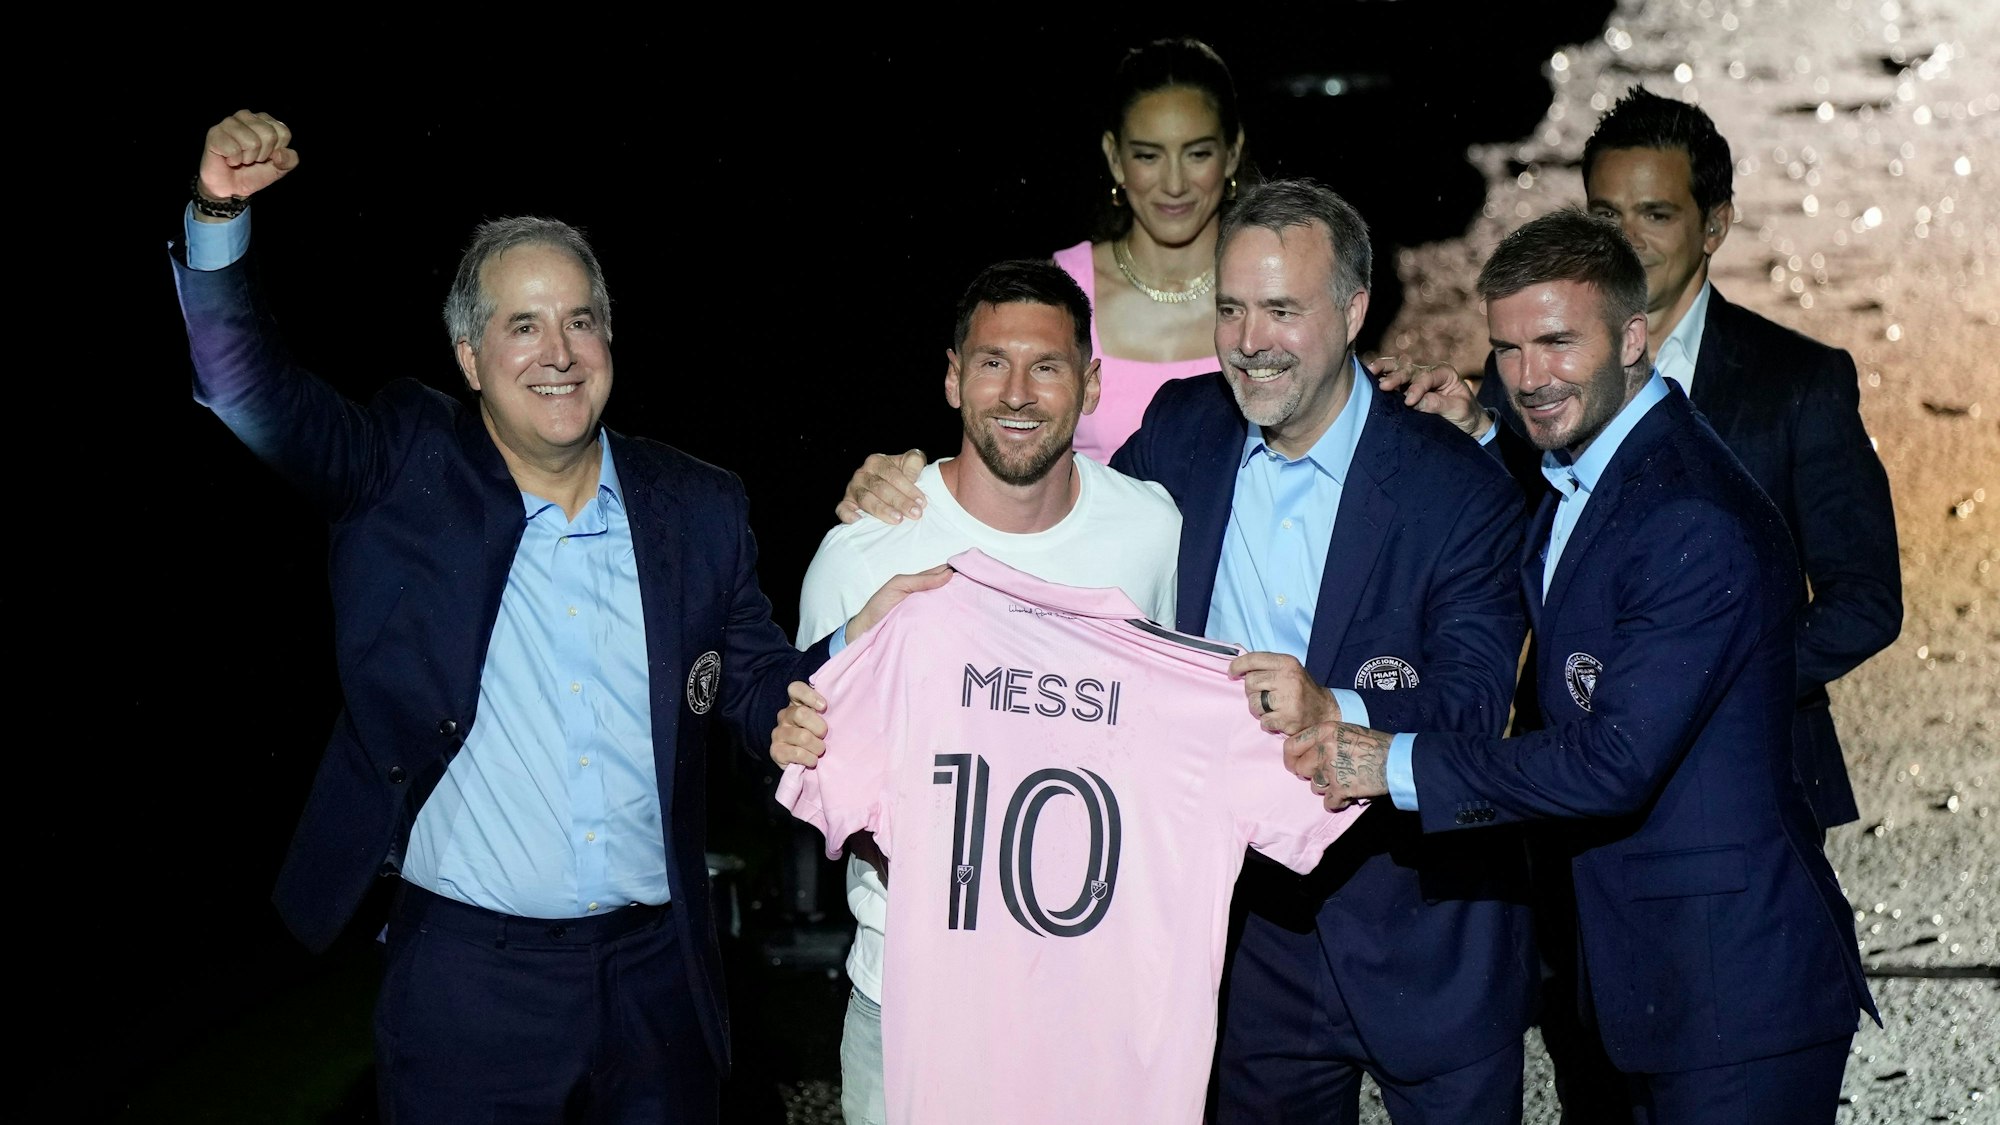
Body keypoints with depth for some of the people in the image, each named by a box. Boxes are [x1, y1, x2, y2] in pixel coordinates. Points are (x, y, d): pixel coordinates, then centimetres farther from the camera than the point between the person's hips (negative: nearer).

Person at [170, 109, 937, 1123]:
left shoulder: (698, 512, 4)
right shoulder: (403, 475, -2)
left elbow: (758, 691, 9)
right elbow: (245, 386, -8)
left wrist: (860, 637, -9)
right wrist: (221, 215, -23)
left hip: (658, 971, 3)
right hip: (464, 974, -2)